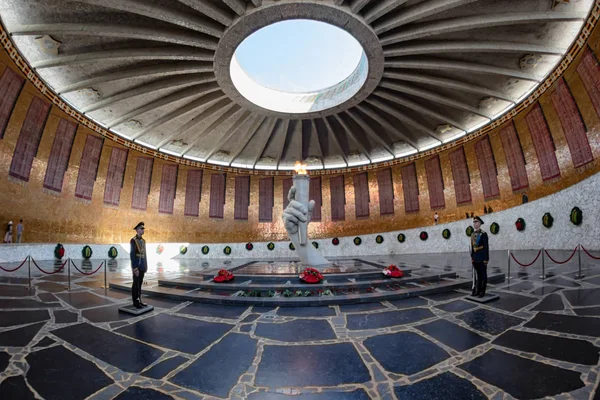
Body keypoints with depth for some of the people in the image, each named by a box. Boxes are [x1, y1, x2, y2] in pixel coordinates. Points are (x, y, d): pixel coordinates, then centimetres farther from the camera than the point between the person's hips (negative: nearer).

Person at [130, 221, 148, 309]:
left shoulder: (143, 240, 13)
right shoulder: (133, 240, -14)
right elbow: (132, 255, -17)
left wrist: (146, 266, 15)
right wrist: (135, 268, -21)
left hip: (142, 266, 8)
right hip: (136, 266, -8)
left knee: (140, 283, 12)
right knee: (136, 284, -2)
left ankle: (139, 300, 19)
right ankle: (135, 302, 7)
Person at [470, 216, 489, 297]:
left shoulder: (483, 234, -10)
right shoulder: (473, 234, 10)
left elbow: (486, 247, -13)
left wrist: (485, 259, -16)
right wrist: (472, 256, 11)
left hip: (482, 258, -6)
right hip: (475, 258, 7)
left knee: (483, 275, 3)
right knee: (477, 275, 12)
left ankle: (482, 291, 11)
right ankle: (477, 290, 20)